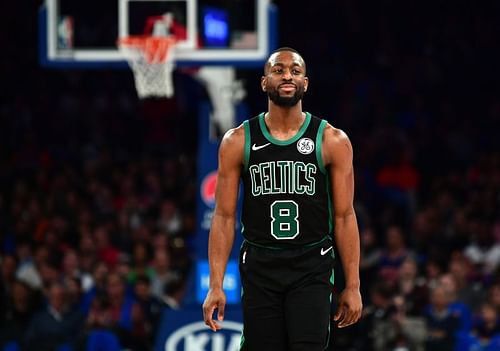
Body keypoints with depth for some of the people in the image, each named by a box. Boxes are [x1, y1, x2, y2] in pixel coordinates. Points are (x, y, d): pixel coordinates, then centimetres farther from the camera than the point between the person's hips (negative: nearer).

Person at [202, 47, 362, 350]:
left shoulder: (333, 141, -1)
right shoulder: (238, 141, 1)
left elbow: (344, 216, 0)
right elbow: (225, 217, 1)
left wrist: (353, 286, -3)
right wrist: (216, 286, -6)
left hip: (311, 269, -2)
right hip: (259, 268, 2)